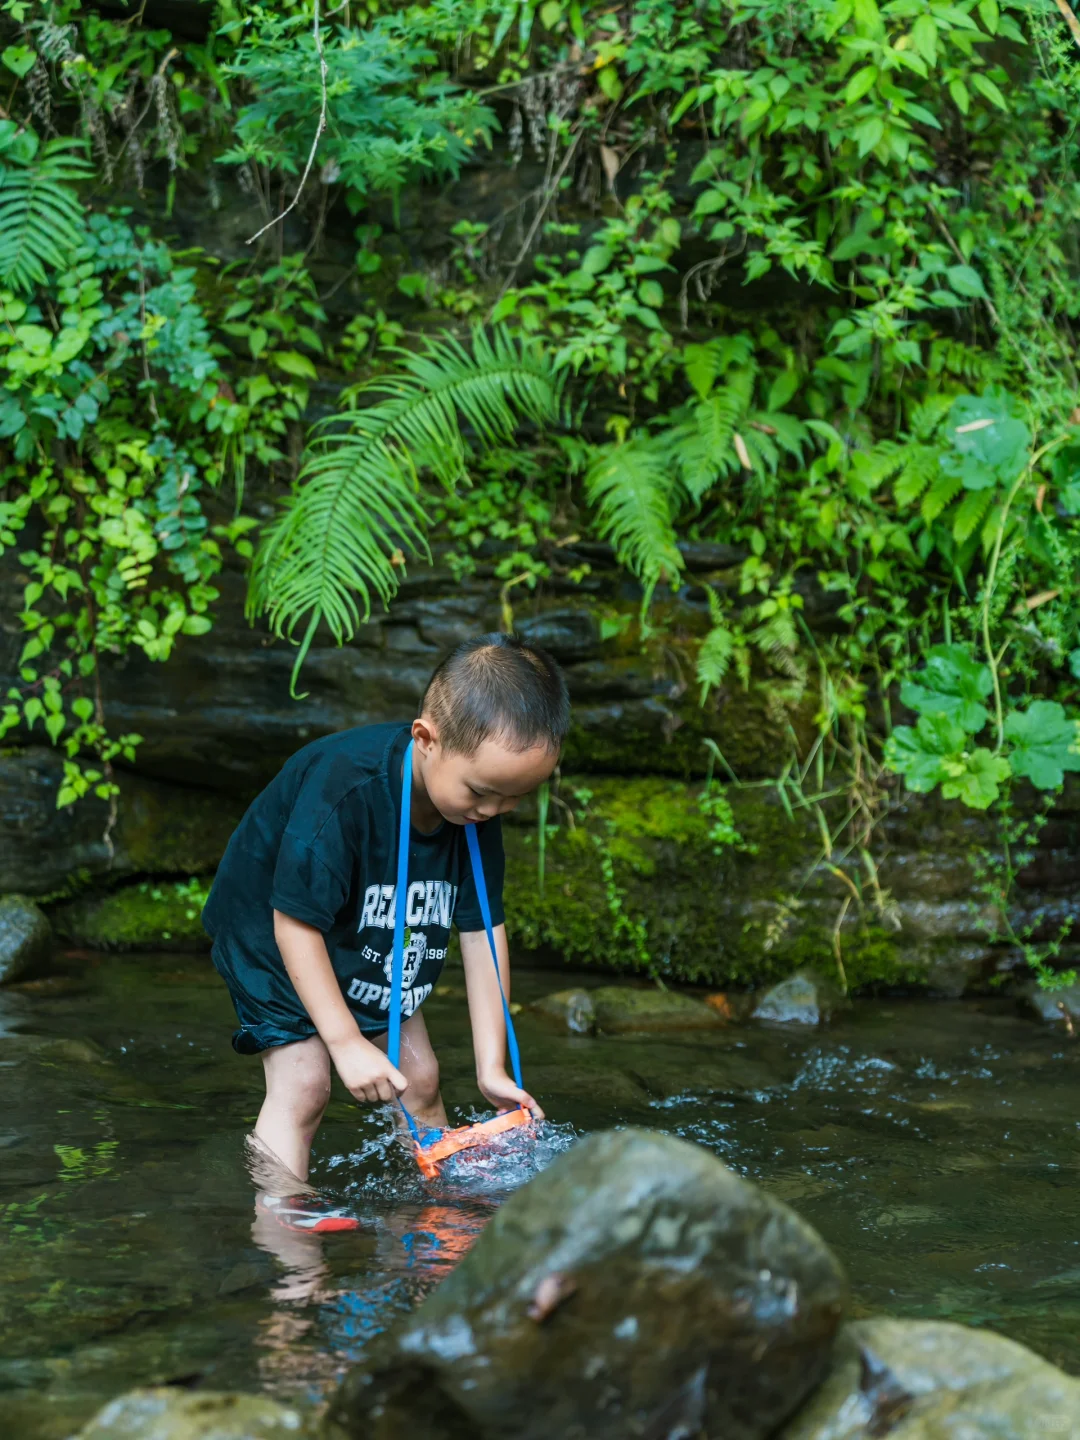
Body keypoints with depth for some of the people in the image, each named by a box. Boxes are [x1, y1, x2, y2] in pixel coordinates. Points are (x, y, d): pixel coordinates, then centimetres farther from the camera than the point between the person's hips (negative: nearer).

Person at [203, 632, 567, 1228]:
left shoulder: (477, 806, -19)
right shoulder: (341, 789, -40)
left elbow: (483, 930, -12)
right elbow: (297, 921, -33)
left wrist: (492, 1066, -12)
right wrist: (346, 1042, -33)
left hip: (379, 950, 6)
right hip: (272, 938, -6)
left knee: (419, 1076, 7)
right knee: (302, 1080, -19)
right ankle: (280, 1213, -14)